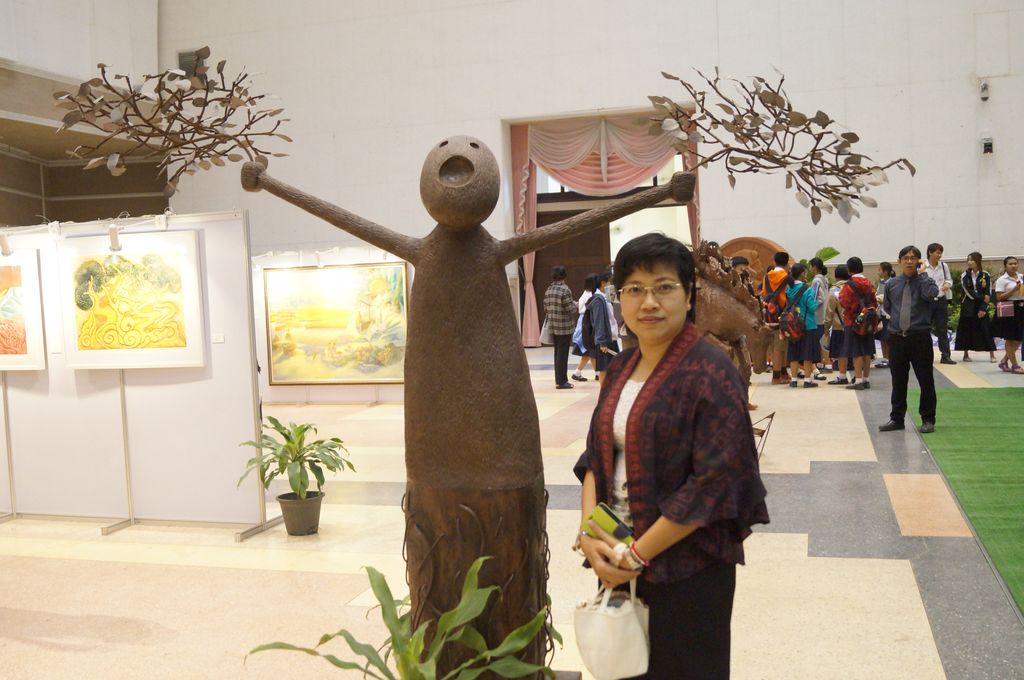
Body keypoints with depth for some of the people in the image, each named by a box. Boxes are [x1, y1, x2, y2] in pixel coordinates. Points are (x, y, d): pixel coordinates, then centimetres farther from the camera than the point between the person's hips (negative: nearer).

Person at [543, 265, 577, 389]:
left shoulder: (548, 290, 7)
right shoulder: (565, 290, -15)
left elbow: (546, 308, 11)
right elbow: (571, 310, -15)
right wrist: (575, 304, 5)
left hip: (553, 327, 7)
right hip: (564, 327, -7)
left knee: (558, 353, 15)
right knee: (563, 354, -1)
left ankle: (559, 380, 21)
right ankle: (561, 381, 2)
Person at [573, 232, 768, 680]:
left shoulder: (709, 374, -15)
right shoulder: (621, 368, 7)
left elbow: (715, 483, -20)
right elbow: (595, 458, 9)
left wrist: (638, 555, -17)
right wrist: (590, 533, -6)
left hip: (687, 569, -6)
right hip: (618, 559, 6)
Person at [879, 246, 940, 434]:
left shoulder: (924, 280, -1)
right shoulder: (891, 284, 8)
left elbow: (931, 293, -25)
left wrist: (922, 273, -14)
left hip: (920, 337, -3)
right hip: (896, 338, 3)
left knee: (926, 380, 3)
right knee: (898, 381, 10)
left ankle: (928, 419, 13)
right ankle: (897, 418, 19)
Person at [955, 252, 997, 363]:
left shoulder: (986, 276, 0)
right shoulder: (964, 276, 1)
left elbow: (988, 294, -3)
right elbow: (969, 293, -8)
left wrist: (983, 308, -10)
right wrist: (983, 297, -15)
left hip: (981, 306, -1)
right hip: (968, 307, 1)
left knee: (986, 329, -4)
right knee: (966, 330, 2)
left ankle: (992, 354, -1)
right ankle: (966, 354, 11)